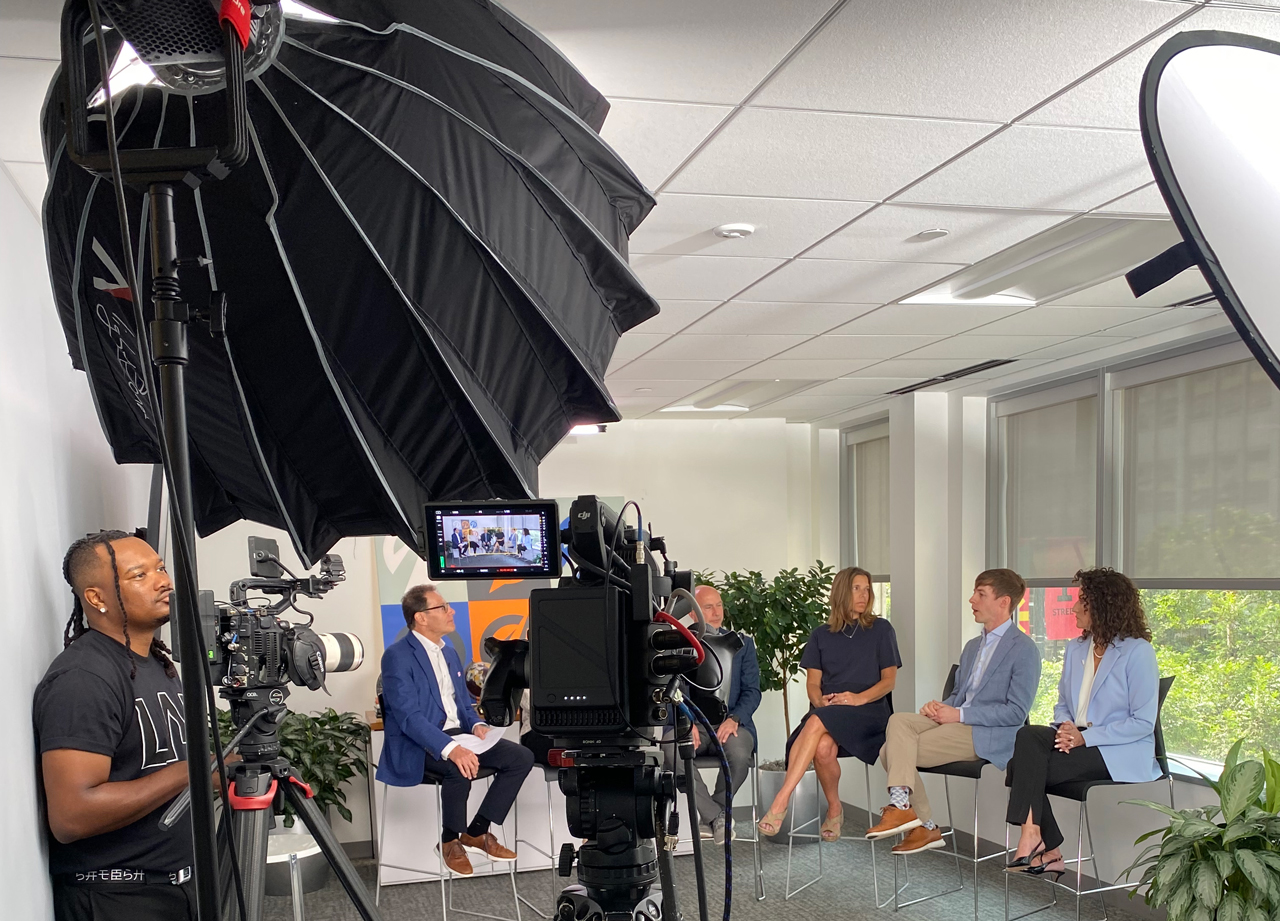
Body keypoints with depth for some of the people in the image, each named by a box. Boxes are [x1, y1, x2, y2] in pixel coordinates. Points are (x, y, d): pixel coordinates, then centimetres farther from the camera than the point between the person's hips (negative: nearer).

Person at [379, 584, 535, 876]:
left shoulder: (449, 653, 15)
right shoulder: (397, 656, -12)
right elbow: (409, 717, -23)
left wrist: (476, 726, -4)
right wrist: (451, 749, -36)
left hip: (456, 736, 8)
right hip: (417, 745, -8)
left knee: (522, 757, -7)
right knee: (461, 768, -36)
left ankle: (477, 833, 2)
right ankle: (451, 841, -9)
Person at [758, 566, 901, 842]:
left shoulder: (880, 630, 11)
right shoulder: (821, 635, 18)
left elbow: (889, 680, 7)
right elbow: (812, 682, 13)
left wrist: (859, 698, -12)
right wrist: (819, 700, -11)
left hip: (868, 712, -2)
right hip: (827, 711, 3)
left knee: (817, 723, -35)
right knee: (823, 748, -34)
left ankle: (780, 802, -38)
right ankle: (834, 810, -9)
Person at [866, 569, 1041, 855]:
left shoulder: (1023, 648, -6)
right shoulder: (972, 646, 23)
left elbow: (1016, 712, -13)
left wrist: (959, 714, -16)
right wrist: (940, 707, 0)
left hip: (987, 735, -8)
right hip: (955, 723, 8)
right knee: (898, 721, -18)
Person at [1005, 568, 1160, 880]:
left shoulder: (1138, 652, -8)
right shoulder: (1075, 649, 16)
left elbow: (1143, 723, -11)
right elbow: (1063, 705, 19)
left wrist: (1085, 737, -18)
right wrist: (1065, 727, -6)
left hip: (1120, 753, -7)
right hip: (1076, 738, 7)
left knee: (1027, 767, -26)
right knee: (1027, 736, -26)